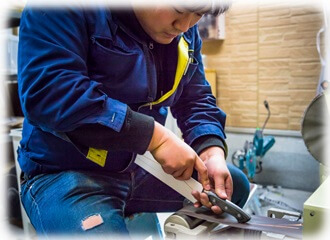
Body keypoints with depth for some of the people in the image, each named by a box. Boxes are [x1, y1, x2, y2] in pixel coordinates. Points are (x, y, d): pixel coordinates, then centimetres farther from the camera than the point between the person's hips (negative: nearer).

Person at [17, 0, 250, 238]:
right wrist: (155, 135, -29)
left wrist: (212, 152, -14)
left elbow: (196, 100, 6)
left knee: (235, 185, 11)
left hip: (142, 167, 7)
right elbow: (45, 91, -30)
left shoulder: (186, 32, 4)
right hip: (65, 172, -6)